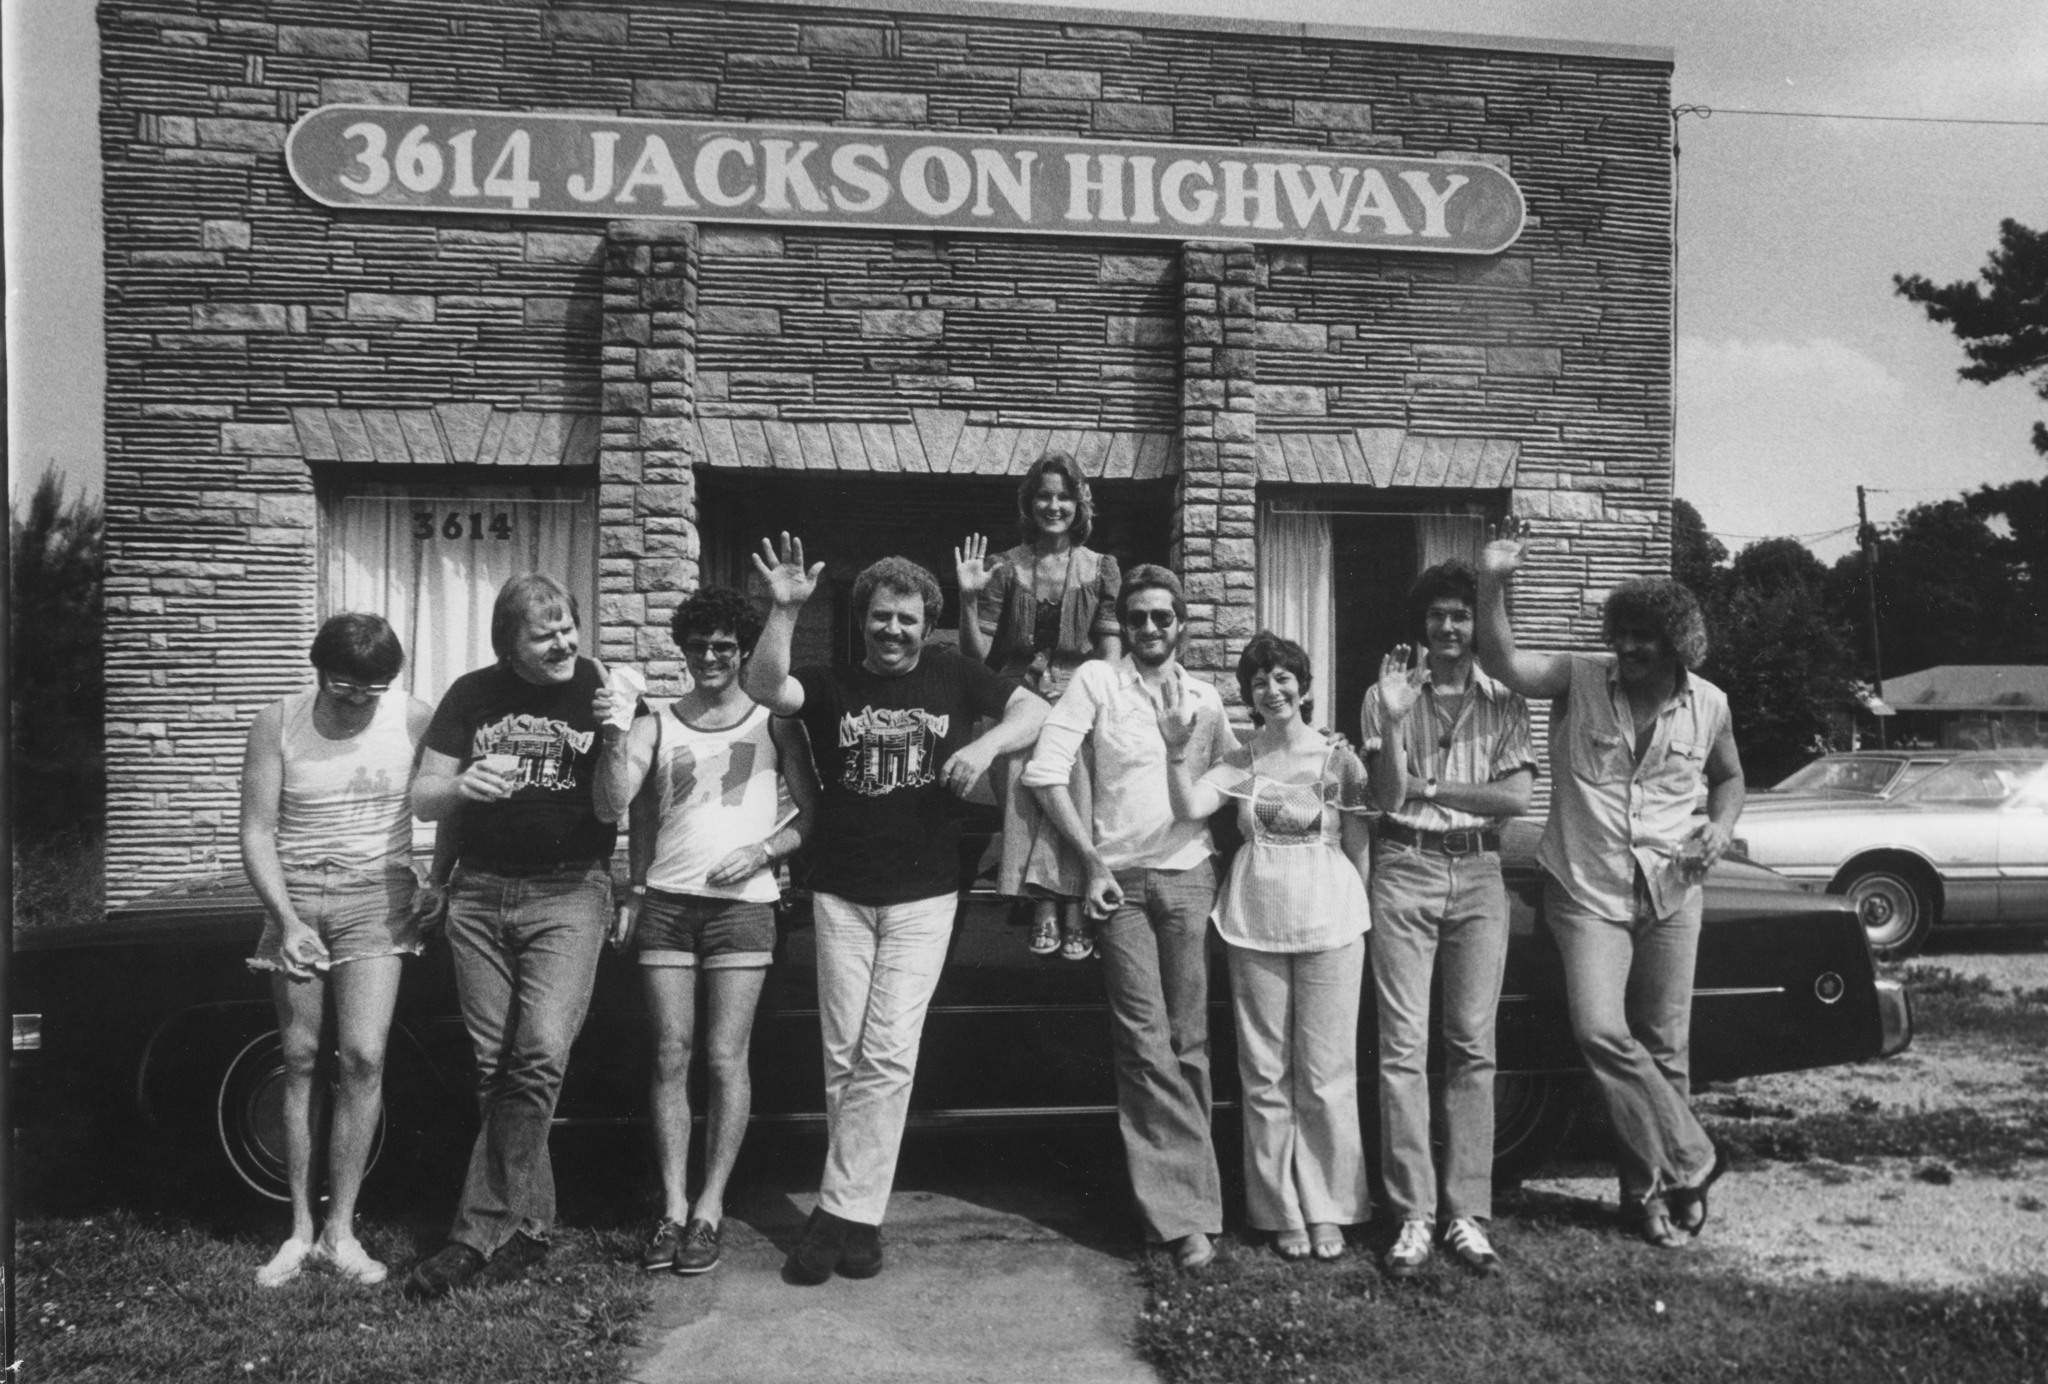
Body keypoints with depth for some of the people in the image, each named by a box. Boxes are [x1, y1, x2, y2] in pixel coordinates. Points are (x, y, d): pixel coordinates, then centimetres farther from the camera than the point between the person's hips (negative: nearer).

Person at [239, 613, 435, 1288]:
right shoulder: (276, 724, -4)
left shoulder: (413, 721, -4)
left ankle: (340, 1231, 2)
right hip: (294, 901, 1)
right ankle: (300, 1229, 16)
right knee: (299, 1062, 4)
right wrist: (288, 920, -15)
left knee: (362, 1058, -10)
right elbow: (256, 832, -4)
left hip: (376, 899, -1)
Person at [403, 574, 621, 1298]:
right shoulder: (473, 695, 6)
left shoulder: (603, 690, 1)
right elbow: (422, 800, 6)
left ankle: (481, 1231, -9)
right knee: (494, 1066, 5)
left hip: (567, 893, -3)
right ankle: (529, 1223, 17)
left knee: (541, 1053, -17)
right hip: (479, 894, 3)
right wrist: (462, 785, -16)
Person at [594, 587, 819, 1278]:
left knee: (725, 1059, -2)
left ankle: (710, 1208, 9)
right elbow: (614, 806, 1)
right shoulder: (656, 726, 9)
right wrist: (613, 733, -11)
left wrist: (763, 851, -8)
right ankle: (673, 1206, 12)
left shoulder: (773, 723, 5)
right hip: (665, 902, 2)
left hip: (741, 904, -2)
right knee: (670, 1057, 3)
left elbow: (813, 813, 5)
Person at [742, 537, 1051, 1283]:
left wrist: (986, 744, -16)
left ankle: (841, 1211, 4)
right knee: (843, 1054, 5)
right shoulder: (832, 685, 3)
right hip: (841, 893, 1)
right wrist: (784, 611, -28)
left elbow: (1039, 710, 2)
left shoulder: (952, 676, 5)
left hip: (923, 895, -1)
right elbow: (763, 689, -15)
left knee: (888, 1053, -6)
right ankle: (859, 1212, 18)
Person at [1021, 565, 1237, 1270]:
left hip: (1189, 876, 3)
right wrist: (1090, 860, -8)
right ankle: (1185, 1210, -3)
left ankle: (1177, 1198, 13)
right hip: (1120, 878, -3)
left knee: (1189, 1041, 3)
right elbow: (1045, 771, -5)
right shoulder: (1095, 681, 1)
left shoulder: (1205, 697, 13)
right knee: (1146, 1040, -7)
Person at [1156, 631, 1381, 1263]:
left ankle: (1327, 1210, 18)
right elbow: (1189, 807, -10)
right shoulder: (1241, 761, 5)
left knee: (1326, 1073, 4)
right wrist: (1175, 750, -24)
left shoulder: (1340, 758, 0)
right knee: (1265, 1074, 7)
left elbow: (1359, 845, 4)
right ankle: (1282, 1210, 19)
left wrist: (1362, 914, -3)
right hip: (1255, 921, 2)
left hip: (1329, 919, -2)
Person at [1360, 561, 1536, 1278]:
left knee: (1472, 1049, 2)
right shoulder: (1386, 696, 7)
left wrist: (1427, 786, -5)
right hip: (1404, 870, -1)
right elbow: (1383, 799, -1)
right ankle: (1413, 1217, 2)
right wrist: (1393, 727, -15)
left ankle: (1468, 1217, 8)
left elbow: (1515, 797, -2)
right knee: (1403, 1048, -4)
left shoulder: (1504, 703, 9)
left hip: (1478, 875, 1)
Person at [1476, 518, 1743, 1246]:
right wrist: (1493, 583, -35)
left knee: (1664, 1048, 8)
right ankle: (1688, 1160, 0)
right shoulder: (1579, 680, -8)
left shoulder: (1709, 705, 1)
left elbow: (1729, 777, 18)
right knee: (1600, 1030, -17)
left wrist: (1721, 827, -1)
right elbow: (1502, 662, -22)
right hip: (1587, 893, -2)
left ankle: (1649, 1184, 25)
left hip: (1671, 895, 3)